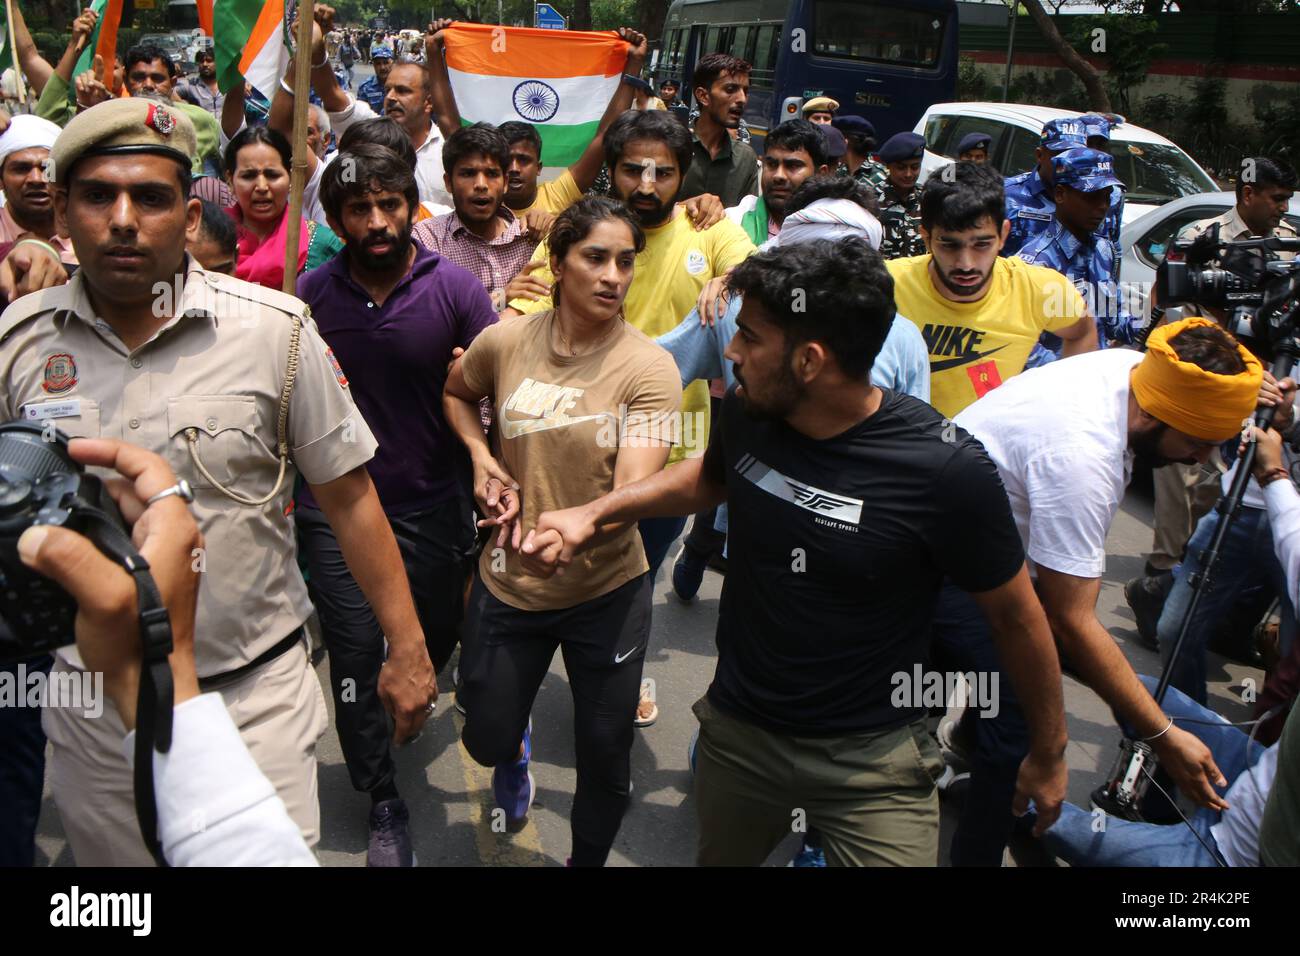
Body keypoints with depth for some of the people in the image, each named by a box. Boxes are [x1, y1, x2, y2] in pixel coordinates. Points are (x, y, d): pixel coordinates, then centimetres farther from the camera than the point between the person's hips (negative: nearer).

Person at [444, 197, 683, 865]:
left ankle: (587, 859, 41)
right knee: (486, 741, 18)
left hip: (607, 591, -2)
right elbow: (455, 392, 16)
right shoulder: (504, 342, -7)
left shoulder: (648, 367, -15)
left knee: (605, 757, 10)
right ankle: (516, 748, 57)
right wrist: (480, 457, -3)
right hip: (507, 585, 2)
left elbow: (634, 494, -25)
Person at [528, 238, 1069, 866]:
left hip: (873, 759, -5)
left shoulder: (945, 469, -26)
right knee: (717, 855, 26)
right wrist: (595, 512, 5)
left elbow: (1017, 616, -12)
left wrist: (1049, 754, 0)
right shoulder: (747, 414, -12)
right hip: (737, 729, 5)